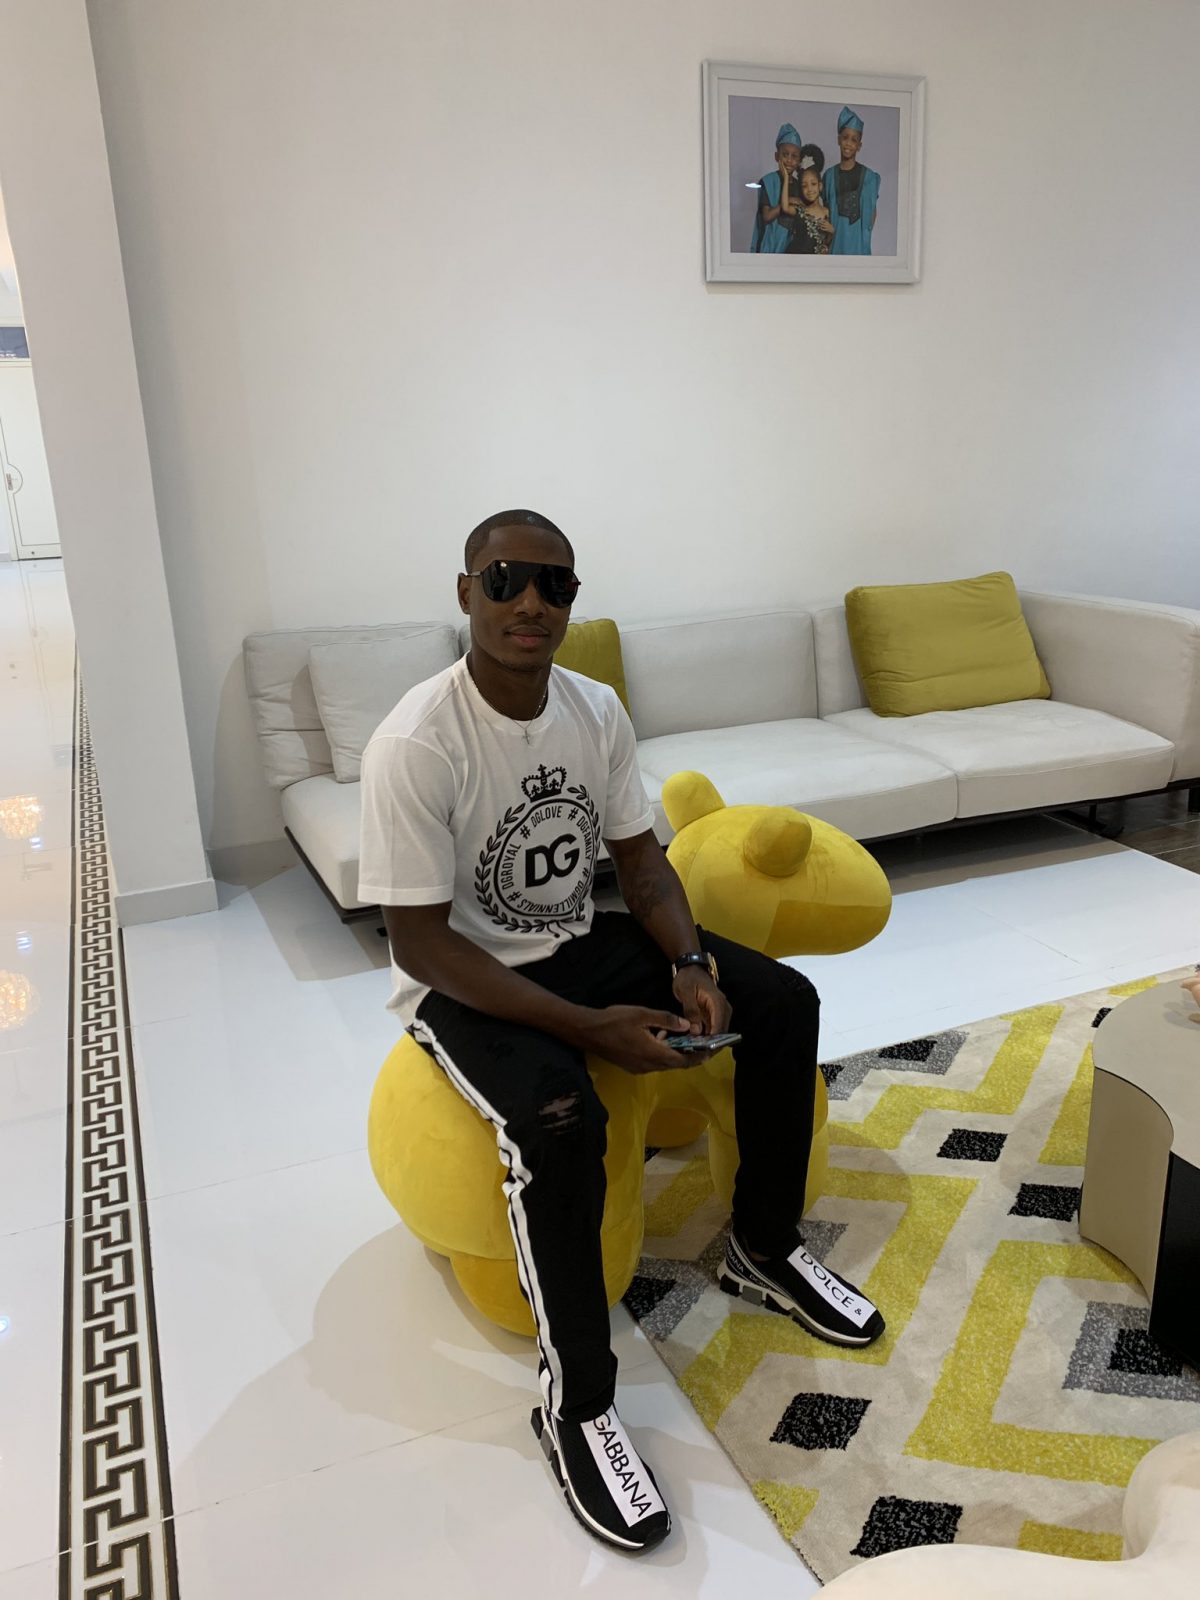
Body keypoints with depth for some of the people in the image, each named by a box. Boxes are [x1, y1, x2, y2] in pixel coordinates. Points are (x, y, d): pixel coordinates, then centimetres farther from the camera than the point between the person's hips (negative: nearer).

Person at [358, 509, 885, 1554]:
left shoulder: (597, 710, -5)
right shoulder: (414, 747, -25)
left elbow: (639, 855, 4)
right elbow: (420, 943, -23)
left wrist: (689, 965, -15)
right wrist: (587, 1026, -27)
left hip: (580, 942, 7)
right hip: (467, 980, -6)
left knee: (785, 1003, -4)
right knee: (559, 1117, -34)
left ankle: (764, 1251, 17)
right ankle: (576, 1405, -9)